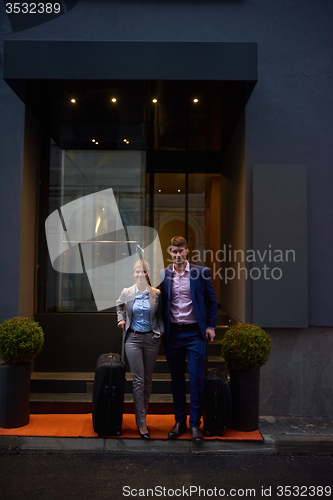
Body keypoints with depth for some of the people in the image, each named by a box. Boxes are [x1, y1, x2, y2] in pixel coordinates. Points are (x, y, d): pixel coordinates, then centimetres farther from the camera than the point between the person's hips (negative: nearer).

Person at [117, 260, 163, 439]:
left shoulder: (156, 294, -1)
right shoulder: (127, 293, 0)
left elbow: (160, 315, 11)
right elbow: (119, 306, 21)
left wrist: (160, 331, -2)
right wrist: (121, 319, 6)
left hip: (151, 339, 1)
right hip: (133, 338, -1)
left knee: (148, 380, 9)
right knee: (138, 380, -4)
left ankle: (143, 416, 25)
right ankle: (141, 423, 2)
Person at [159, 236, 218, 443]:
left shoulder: (201, 272, -1)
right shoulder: (163, 275, 4)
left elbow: (212, 300, 5)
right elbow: (160, 302, 11)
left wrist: (210, 326, 0)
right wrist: (161, 329, 5)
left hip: (195, 333, -2)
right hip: (172, 333, 2)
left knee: (197, 379, -1)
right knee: (177, 380, 11)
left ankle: (195, 424, 12)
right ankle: (179, 422, 24)